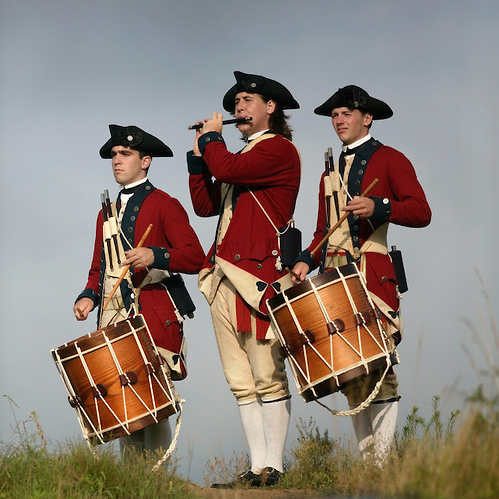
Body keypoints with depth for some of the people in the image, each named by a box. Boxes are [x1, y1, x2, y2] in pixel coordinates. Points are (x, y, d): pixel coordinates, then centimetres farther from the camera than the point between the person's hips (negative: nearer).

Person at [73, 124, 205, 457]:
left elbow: (196, 258, -7)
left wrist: (156, 256, -23)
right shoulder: (107, 213, 24)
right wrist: (89, 296, 6)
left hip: (153, 317, -6)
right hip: (115, 320, 6)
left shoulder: (164, 206, 3)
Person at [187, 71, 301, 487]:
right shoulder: (242, 159, 25)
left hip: (258, 273, -9)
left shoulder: (279, 149, -3)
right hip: (225, 277, 9)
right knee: (241, 382, 4)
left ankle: (274, 468, -9)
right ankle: (257, 468, 4)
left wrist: (212, 137, 1)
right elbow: (205, 205, 19)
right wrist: (199, 151, 15)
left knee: (267, 376, -9)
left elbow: (225, 169, -17)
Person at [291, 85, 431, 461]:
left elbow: (421, 212, -6)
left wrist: (378, 207, -22)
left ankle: (386, 460, -15)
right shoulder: (331, 175, 25)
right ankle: (366, 458, 3)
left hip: (372, 274, -6)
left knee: (378, 365, -14)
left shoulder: (390, 160, 5)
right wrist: (306, 261, 6)